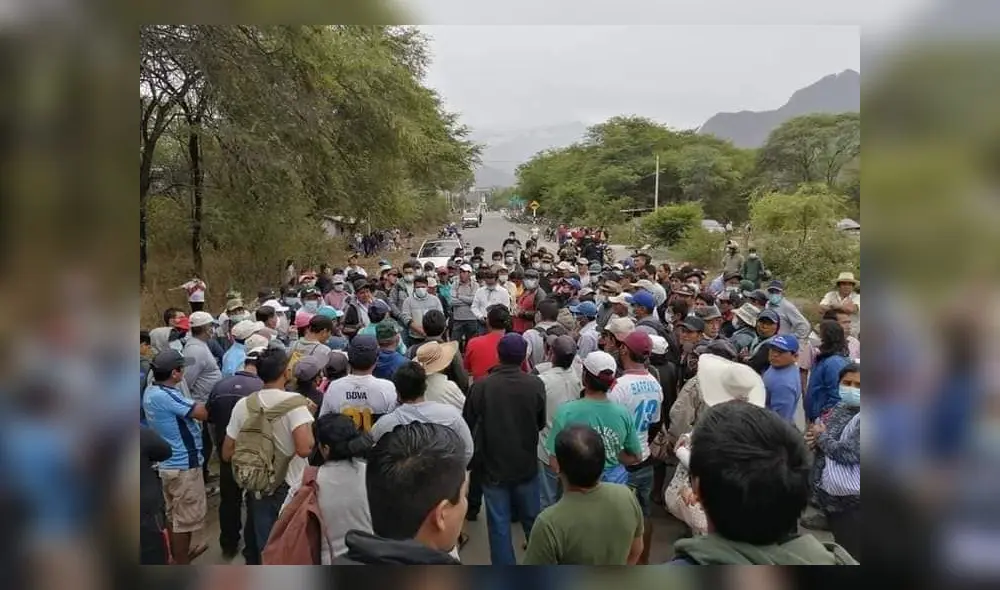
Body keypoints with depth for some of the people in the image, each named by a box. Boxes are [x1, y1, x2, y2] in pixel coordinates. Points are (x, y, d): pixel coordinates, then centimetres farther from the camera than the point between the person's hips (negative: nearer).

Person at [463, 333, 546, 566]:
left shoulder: (480, 386, -18)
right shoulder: (536, 385, -14)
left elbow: (468, 425, -5)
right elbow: (541, 423, 2)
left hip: (493, 466, -2)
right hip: (526, 465, 2)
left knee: (499, 525, 10)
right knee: (532, 520, 21)